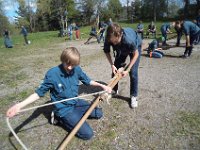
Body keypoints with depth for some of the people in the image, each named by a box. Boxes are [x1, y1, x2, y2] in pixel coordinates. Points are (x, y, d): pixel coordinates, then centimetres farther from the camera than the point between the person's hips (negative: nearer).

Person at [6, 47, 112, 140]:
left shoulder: (77, 69, -10)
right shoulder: (52, 74, -23)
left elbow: (87, 81, 8)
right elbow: (39, 93, -14)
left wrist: (102, 85, 0)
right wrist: (20, 105, -26)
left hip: (76, 102, 6)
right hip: (63, 109, -6)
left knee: (98, 113, 10)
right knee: (87, 134, -10)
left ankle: (77, 114, 17)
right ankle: (61, 119, 6)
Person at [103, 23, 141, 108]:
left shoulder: (129, 39, -44)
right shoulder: (108, 39, -33)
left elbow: (136, 54, -28)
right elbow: (107, 52, -13)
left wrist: (127, 70, -29)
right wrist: (112, 65, -23)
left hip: (135, 46, -4)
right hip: (121, 49, 4)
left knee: (133, 72, -14)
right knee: (115, 69, 1)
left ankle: (134, 96, 3)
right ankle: (114, 90, 24)